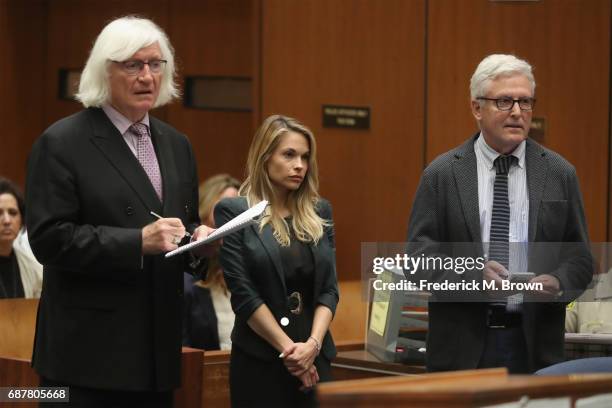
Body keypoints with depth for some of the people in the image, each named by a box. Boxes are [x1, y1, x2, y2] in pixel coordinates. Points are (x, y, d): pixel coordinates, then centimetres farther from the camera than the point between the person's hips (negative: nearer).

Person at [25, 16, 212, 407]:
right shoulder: (61, 143, -7)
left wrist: (198, 237, -3)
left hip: (158, 350, 6)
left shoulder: (177, 145, 14)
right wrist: (138, 242, -23)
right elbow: (50, 239, -14)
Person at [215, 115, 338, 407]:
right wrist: (288, 349, -13)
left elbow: (329, 288, 6)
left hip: (316, 357, 4)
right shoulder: (233, 211, -3)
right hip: (259, 360, -4)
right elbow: (243, 293, -9)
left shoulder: (319, 212, 10)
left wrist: (313, 343, -9)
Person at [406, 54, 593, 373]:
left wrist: (558, 284, -13)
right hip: (462, 345, -1)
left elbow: (579, 257, 8)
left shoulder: (560, 174, 7)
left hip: (534, 345, 1)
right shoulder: (441, 174, 2)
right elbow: (419, 256, -2)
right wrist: (471, 275, -19)